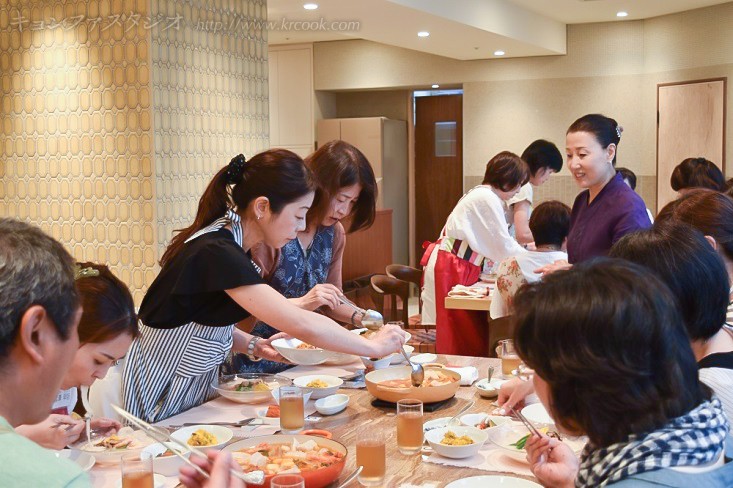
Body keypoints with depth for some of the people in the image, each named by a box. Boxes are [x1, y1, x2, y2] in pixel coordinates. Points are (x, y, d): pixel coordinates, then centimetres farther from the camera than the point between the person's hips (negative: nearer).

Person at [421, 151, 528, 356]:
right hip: (449, 271, -10)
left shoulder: (481, 195, 17)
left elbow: (493, 242, 18)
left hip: (454, 268, 10)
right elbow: (504, 246, -14)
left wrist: (523, 252, 13)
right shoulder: (488, 199, -15)